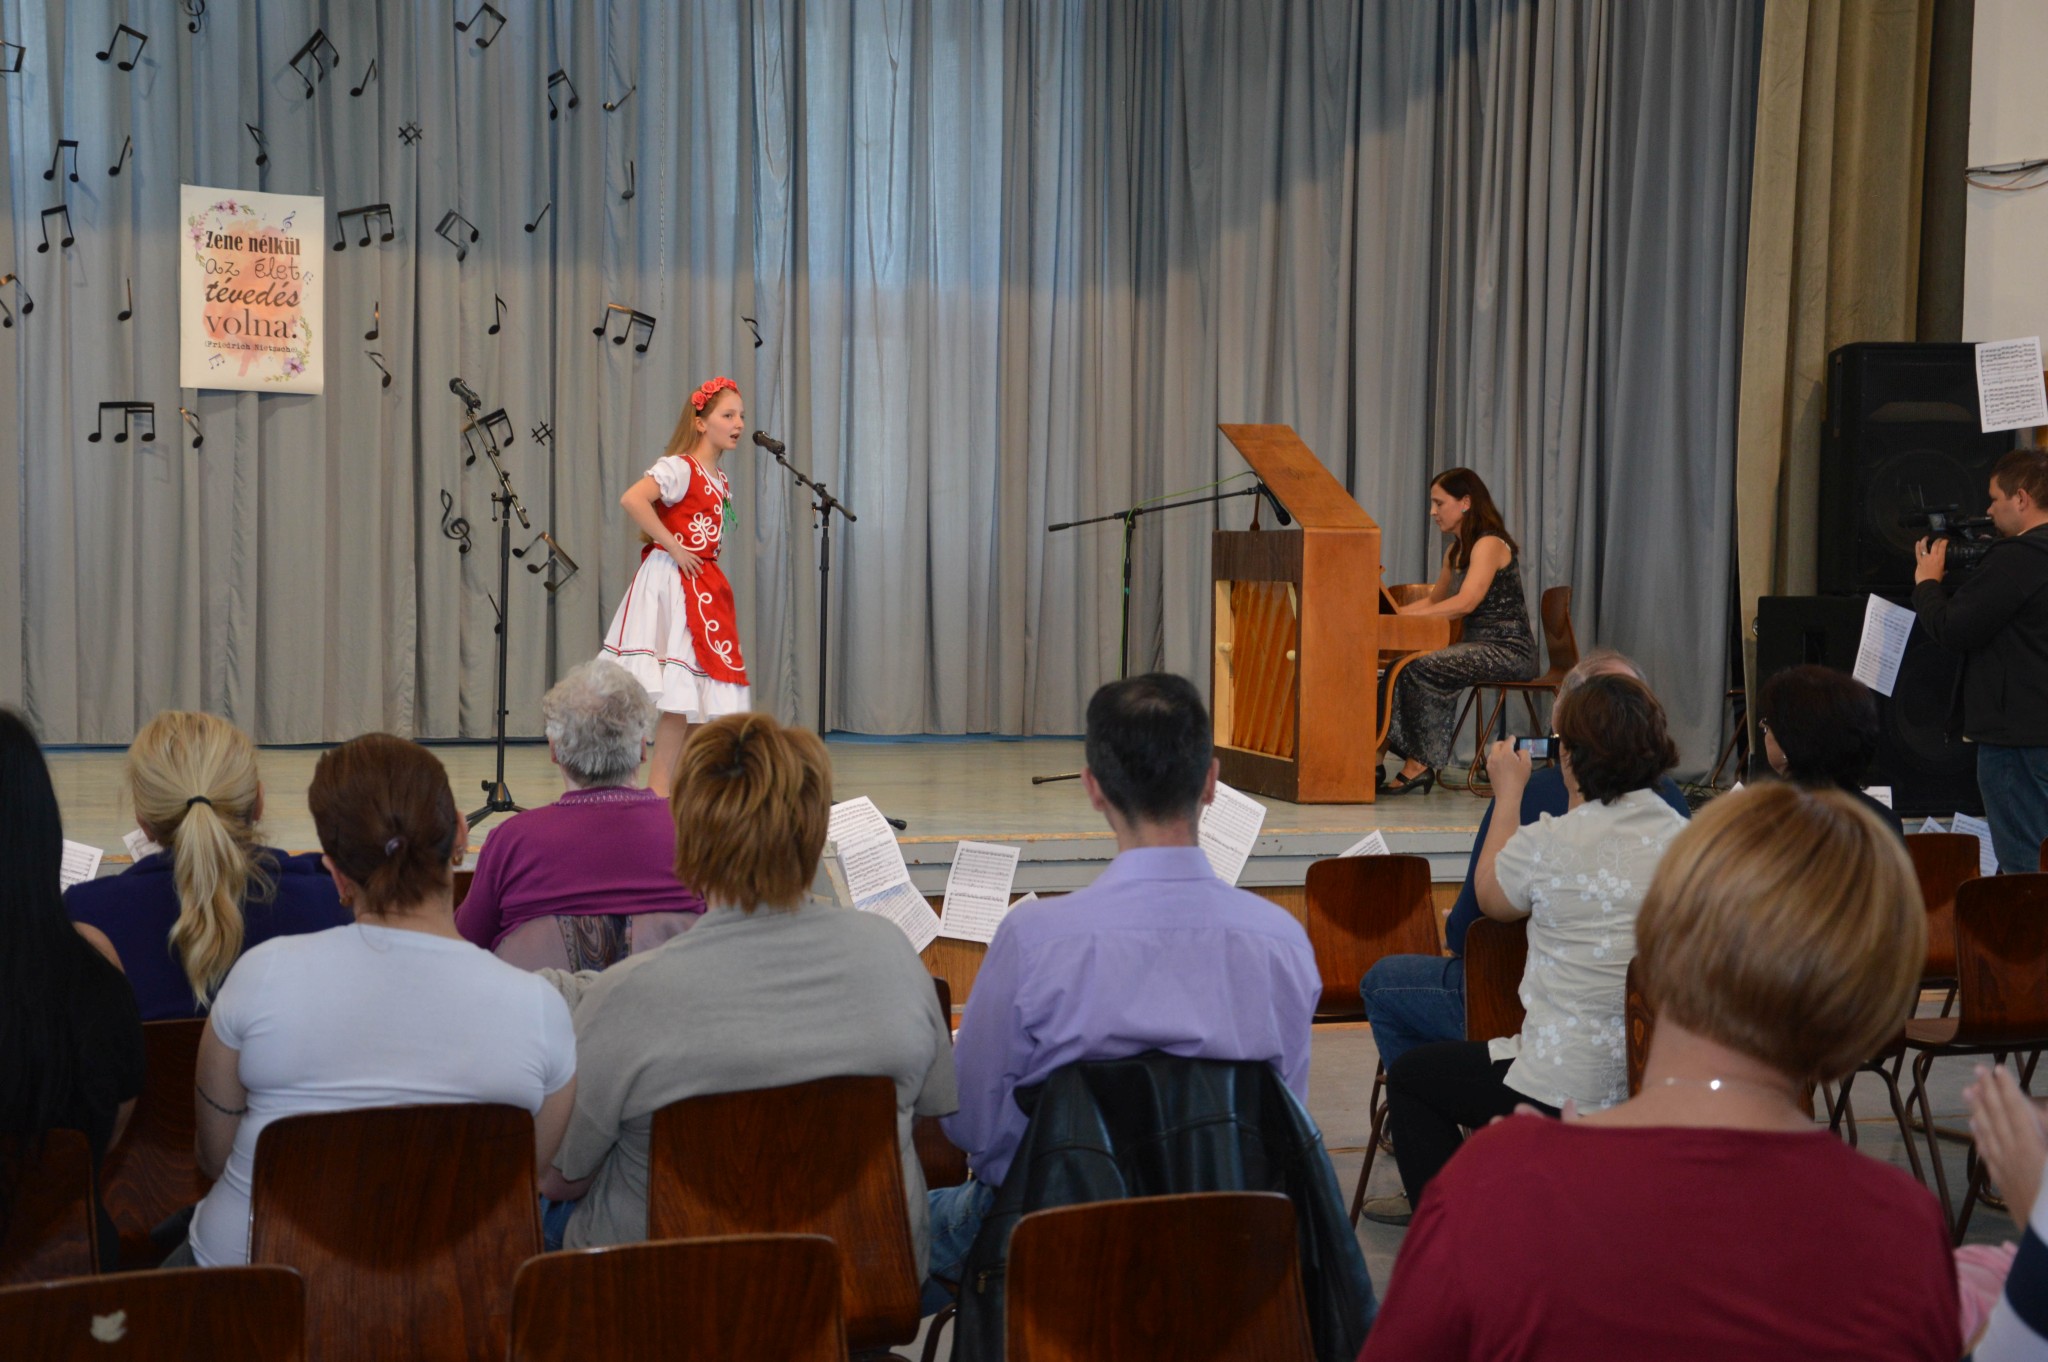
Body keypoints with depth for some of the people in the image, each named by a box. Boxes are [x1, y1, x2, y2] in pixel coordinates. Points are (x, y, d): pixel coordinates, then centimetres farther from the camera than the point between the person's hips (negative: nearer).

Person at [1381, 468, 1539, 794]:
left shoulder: (1490, 544, -12)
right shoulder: (1455, 550, 18)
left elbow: (1465, 603, -24)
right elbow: (1434, 600, 26)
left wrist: (1405, 615, -24)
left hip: (1509, 649, -9)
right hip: (1478, 644, 9)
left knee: (1423, 668, -26)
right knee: (1404, 666, -13)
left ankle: (1421, 764, -18)